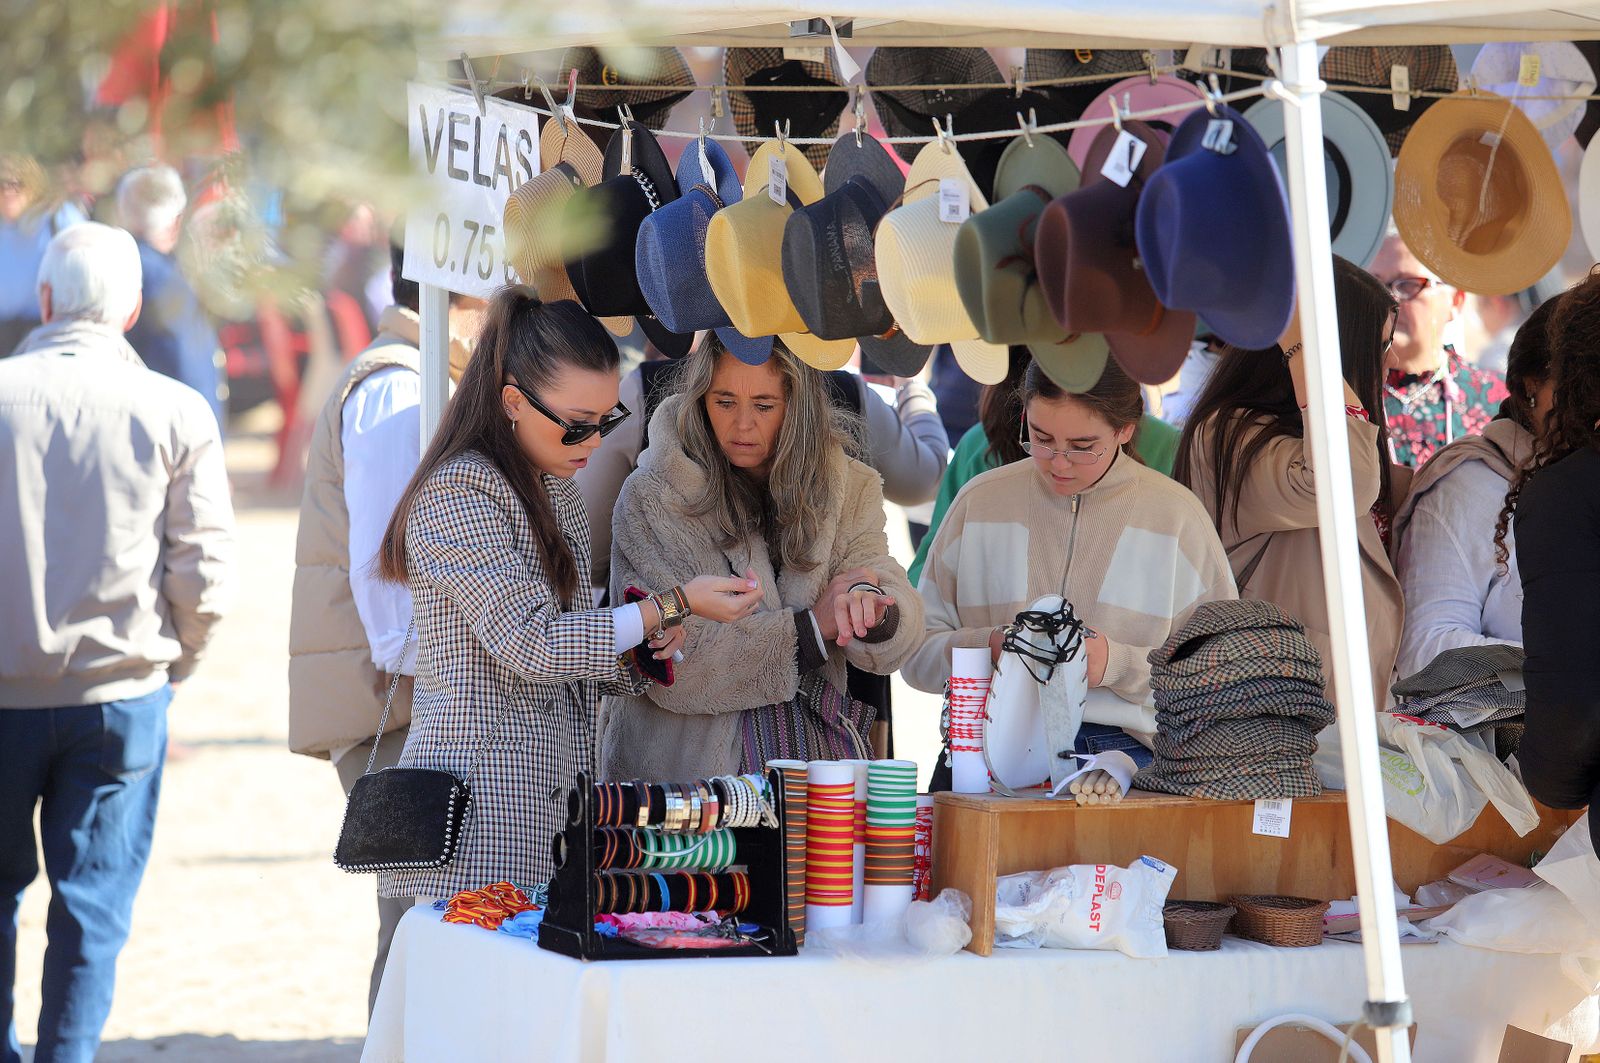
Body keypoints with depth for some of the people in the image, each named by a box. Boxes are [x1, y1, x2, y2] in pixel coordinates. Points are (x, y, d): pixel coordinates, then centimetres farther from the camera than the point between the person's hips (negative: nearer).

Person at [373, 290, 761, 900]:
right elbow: (529, 644, -17)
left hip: (557, 793, 8)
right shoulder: (456, 491, -10)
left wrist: (644, 644, 2)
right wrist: (673, 606, -15)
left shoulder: (554, 489, 18)